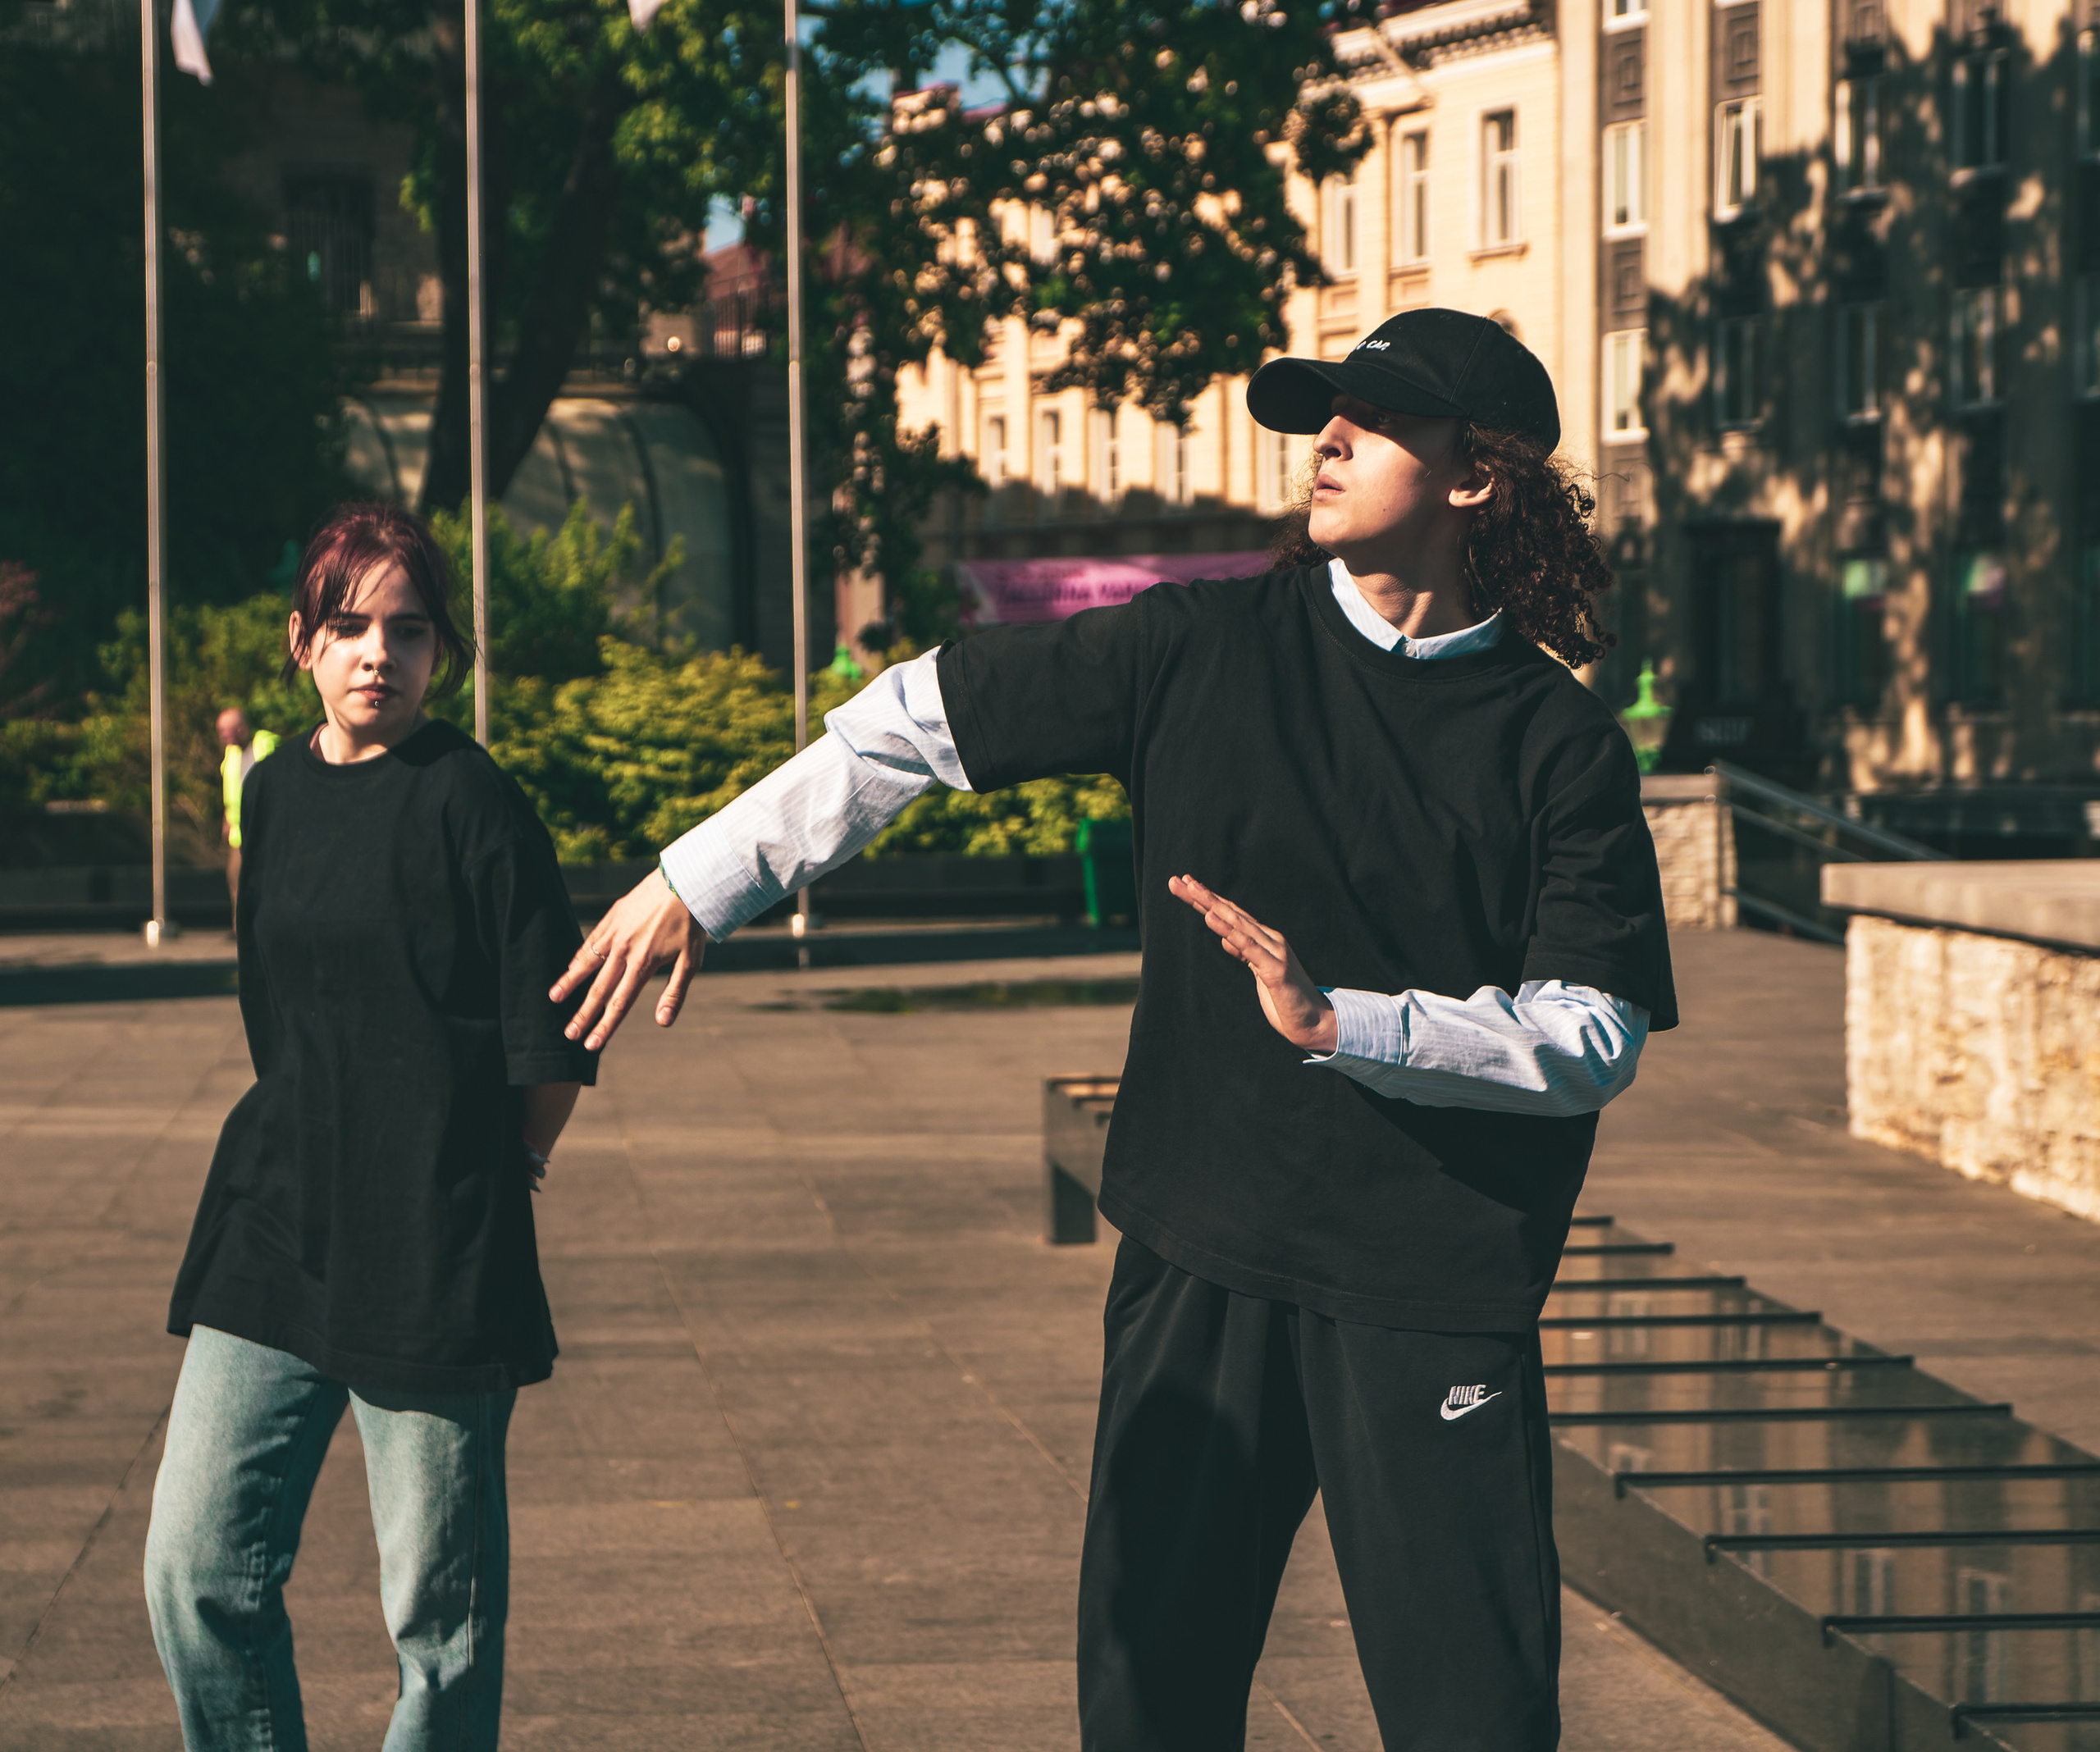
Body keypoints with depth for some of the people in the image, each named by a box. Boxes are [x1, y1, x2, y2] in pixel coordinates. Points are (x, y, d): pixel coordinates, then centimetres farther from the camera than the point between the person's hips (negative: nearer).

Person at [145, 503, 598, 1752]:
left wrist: (496, 1171, 4)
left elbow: (554, 1040, -6)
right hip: (278, 1222, 6)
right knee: (198, 1567, 1)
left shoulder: (471, 799, -7)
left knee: (439, 1602, 1)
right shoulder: (276, 794, 12)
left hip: (436, 1249, -6)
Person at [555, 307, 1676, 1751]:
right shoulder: (1209, 651, 2)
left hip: (1437, 1287, -2)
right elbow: (923, 720, 9)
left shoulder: (1564, 749, -4)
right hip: (1201, 1254, 3)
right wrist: (698, 883, 8)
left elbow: (1595, 1039, -10)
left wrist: (1337, 1022, -21)